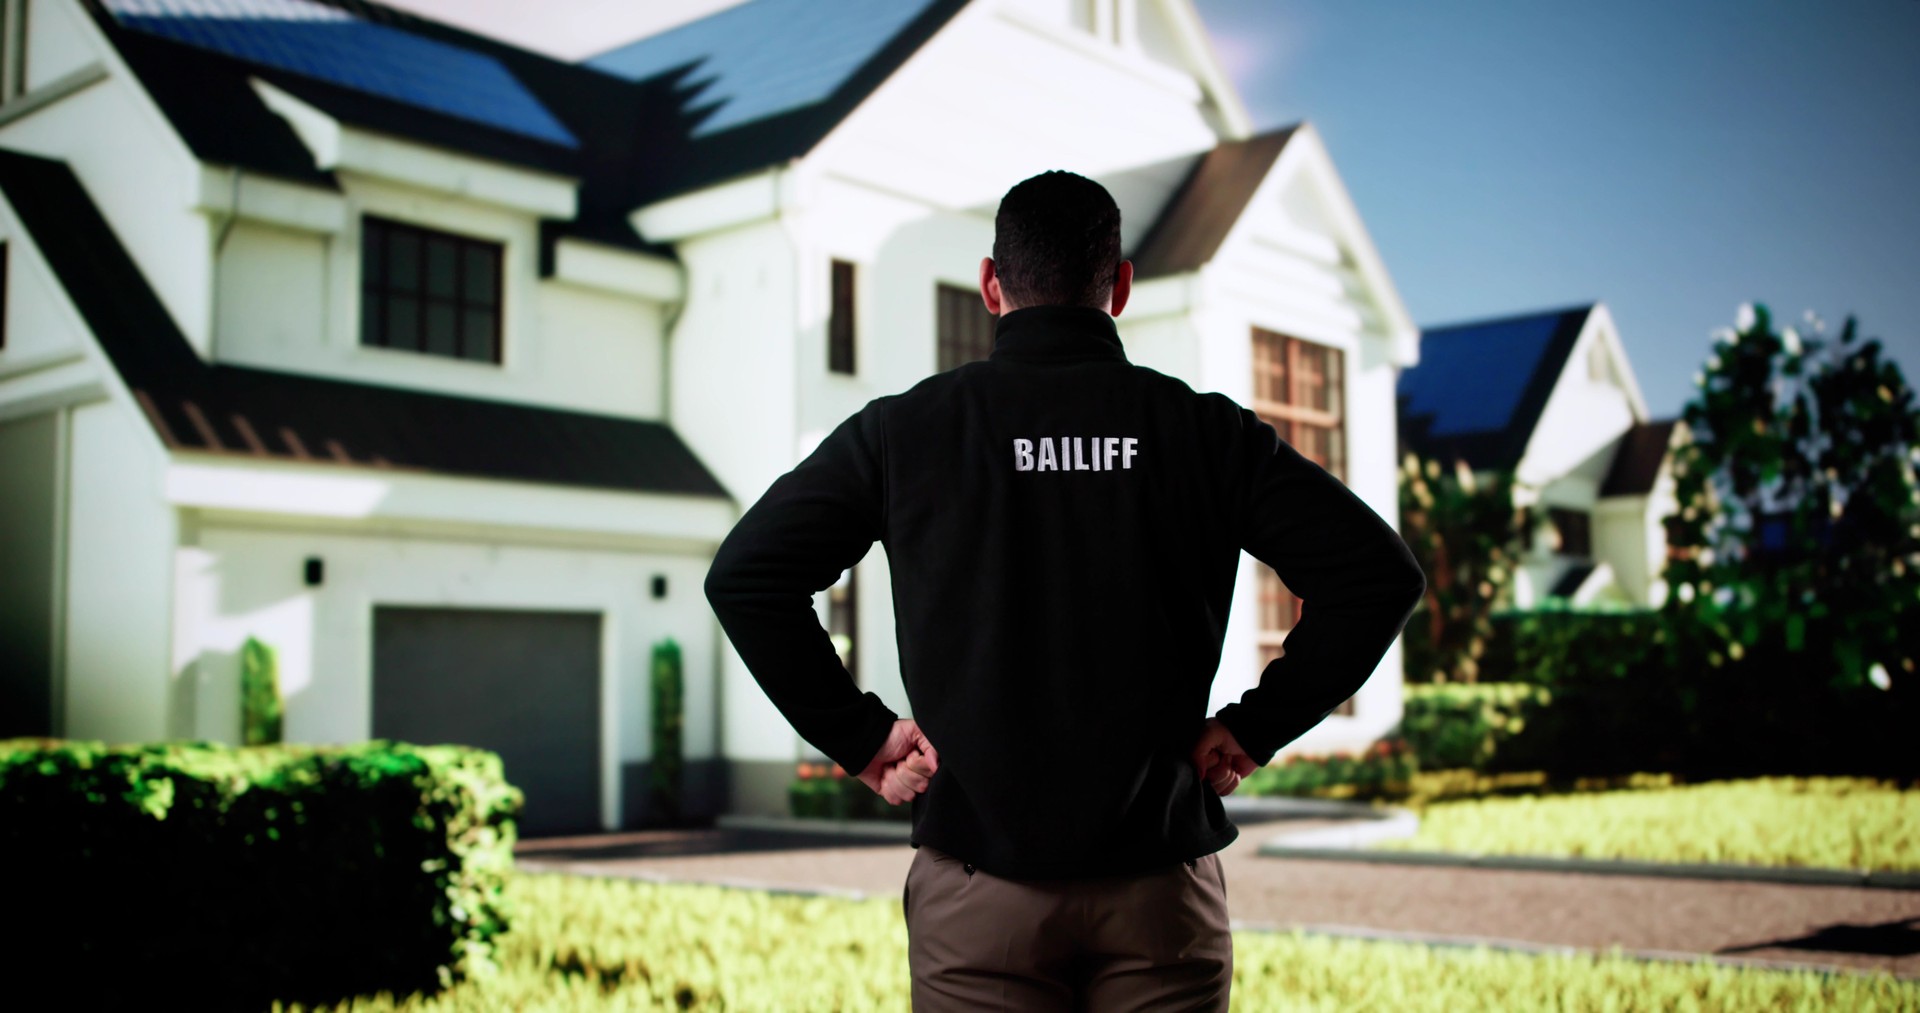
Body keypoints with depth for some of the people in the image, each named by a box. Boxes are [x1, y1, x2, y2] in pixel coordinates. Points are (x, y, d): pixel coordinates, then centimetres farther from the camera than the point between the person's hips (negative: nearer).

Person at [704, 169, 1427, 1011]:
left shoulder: (904, 428, 1)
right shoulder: (1204, 429, 2)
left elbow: (744, 574, -2)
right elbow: (1380, 572, -3)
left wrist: (858, 733, 3)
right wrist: (1256, 726, 3)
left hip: (976, 888, 0)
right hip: (1162, 885, 1)